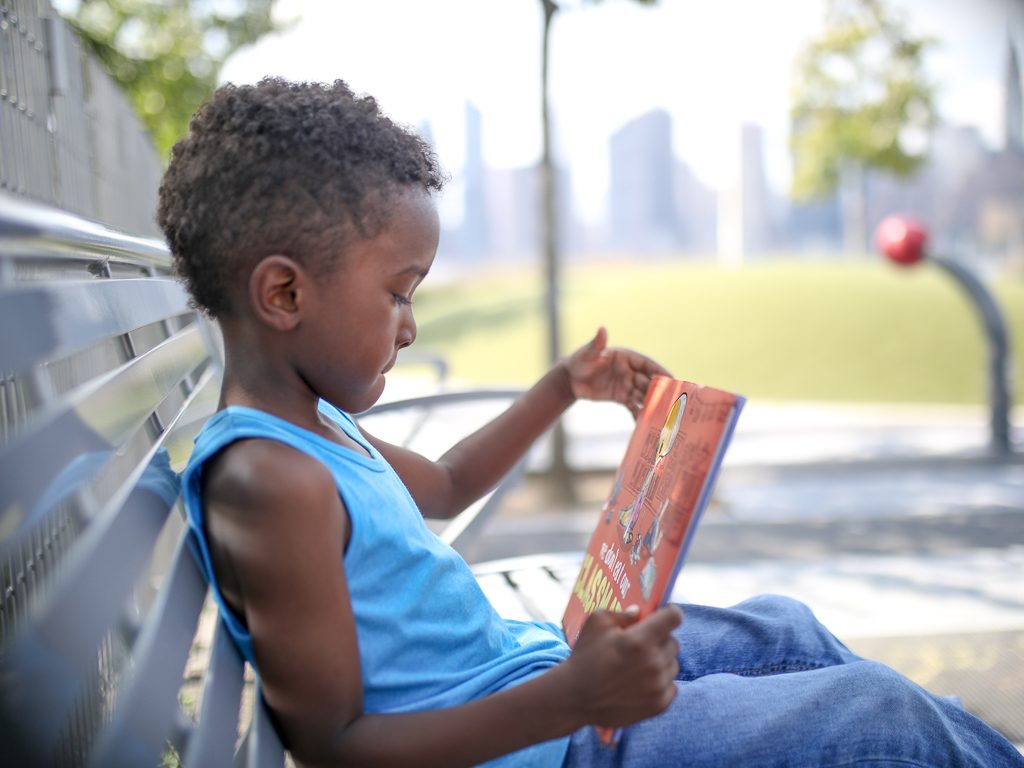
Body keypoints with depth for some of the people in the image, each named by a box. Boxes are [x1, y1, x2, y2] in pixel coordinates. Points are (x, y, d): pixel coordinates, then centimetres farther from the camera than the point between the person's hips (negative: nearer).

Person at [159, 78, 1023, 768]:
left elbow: (443, 485, 25)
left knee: (784, 627, 22)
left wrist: (567, 386, 21)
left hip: (518, 659, 10)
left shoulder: (312, 424, 6)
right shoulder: (266, 483, -27)